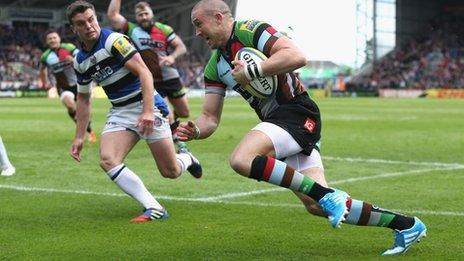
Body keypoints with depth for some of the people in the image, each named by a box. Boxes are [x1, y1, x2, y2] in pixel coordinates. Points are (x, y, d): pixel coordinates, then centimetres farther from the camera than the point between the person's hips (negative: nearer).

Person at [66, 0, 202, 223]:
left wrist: (147, 111, -30)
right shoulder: (80, 61, 6)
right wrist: (79, 137, 14)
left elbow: (144, 72, -20)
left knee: (170, 172, -4)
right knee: (107, 160, -21)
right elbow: (83, 99, 18)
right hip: (119, 113, 6)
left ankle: (186, 159, 35)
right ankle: (154, 209, -20)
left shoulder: (113, 40, -14)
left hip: (147, 106, -6)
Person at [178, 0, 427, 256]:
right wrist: (194, 130, -8)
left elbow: (297, 56, -22)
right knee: (316, 206, -2)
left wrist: (250, 71, -21)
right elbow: (210, 117, 14)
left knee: (241, 160, -28)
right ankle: (406, 224, 10)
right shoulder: (214, 67, 16)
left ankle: (326, 195, -20)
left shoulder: (250, 30, -8)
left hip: (297, 112, -8)